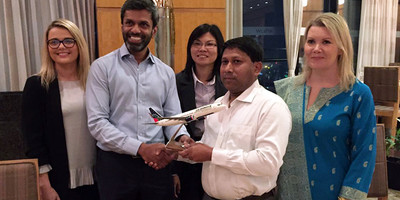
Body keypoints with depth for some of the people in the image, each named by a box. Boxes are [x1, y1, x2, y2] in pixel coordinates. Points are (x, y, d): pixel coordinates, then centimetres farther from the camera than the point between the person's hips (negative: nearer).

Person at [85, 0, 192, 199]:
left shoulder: (166, 72, 7)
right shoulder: (102, 67, -3)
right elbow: (96, 122, -9)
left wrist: (182, 137, -15)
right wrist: (140, 148, -17)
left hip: (157, 163, 3)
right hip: (115, 163, -2)